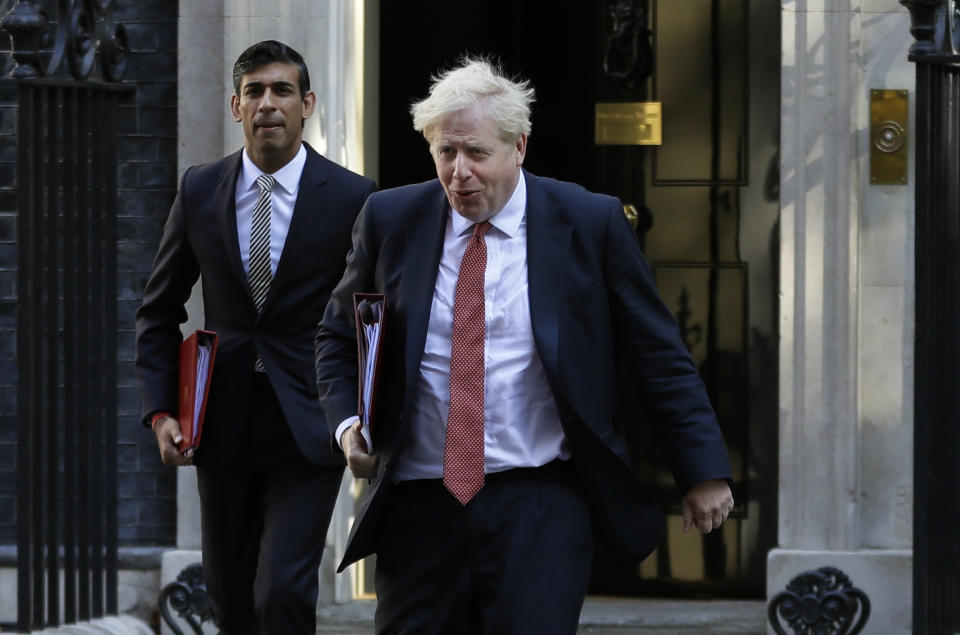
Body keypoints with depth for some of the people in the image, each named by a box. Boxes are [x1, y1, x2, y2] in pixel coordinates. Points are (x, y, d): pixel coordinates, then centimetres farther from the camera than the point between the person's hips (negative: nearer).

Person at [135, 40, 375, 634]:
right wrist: (160, 411, 1)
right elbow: (159, 312, 11)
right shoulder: (199, 191, 3)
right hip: (224, 427, 4)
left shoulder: (353, 198, -5)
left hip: (308, 429, -4)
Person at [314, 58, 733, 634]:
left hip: (541, 504, -3)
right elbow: (339, 337, 19)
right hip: (418, 505, 3)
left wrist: (704, 473, 3)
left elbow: (660, 356, 5)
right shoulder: (391, 220, 6)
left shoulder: (590, 223, 0)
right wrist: (348, 423, 1)